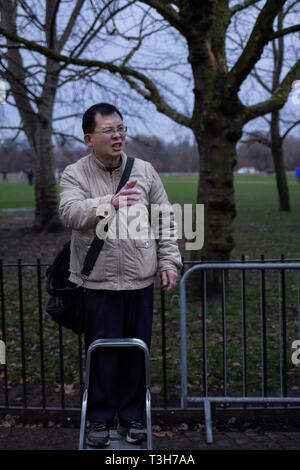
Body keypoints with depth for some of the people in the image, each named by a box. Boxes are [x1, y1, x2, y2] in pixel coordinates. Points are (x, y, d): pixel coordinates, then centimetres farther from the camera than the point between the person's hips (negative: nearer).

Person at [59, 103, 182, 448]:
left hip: (140, 280, 3)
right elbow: (71, 212, -22)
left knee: (137, 351, 10)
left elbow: (165, 220, 11)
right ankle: (100, 419, 22)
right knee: (102, 353, 4)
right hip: (98, 281, -2)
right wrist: (111, 202, -38)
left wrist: (169, 261, 3)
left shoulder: (144, 171, 7)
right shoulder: (75, 174, -2)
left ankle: (132, 416, 26)